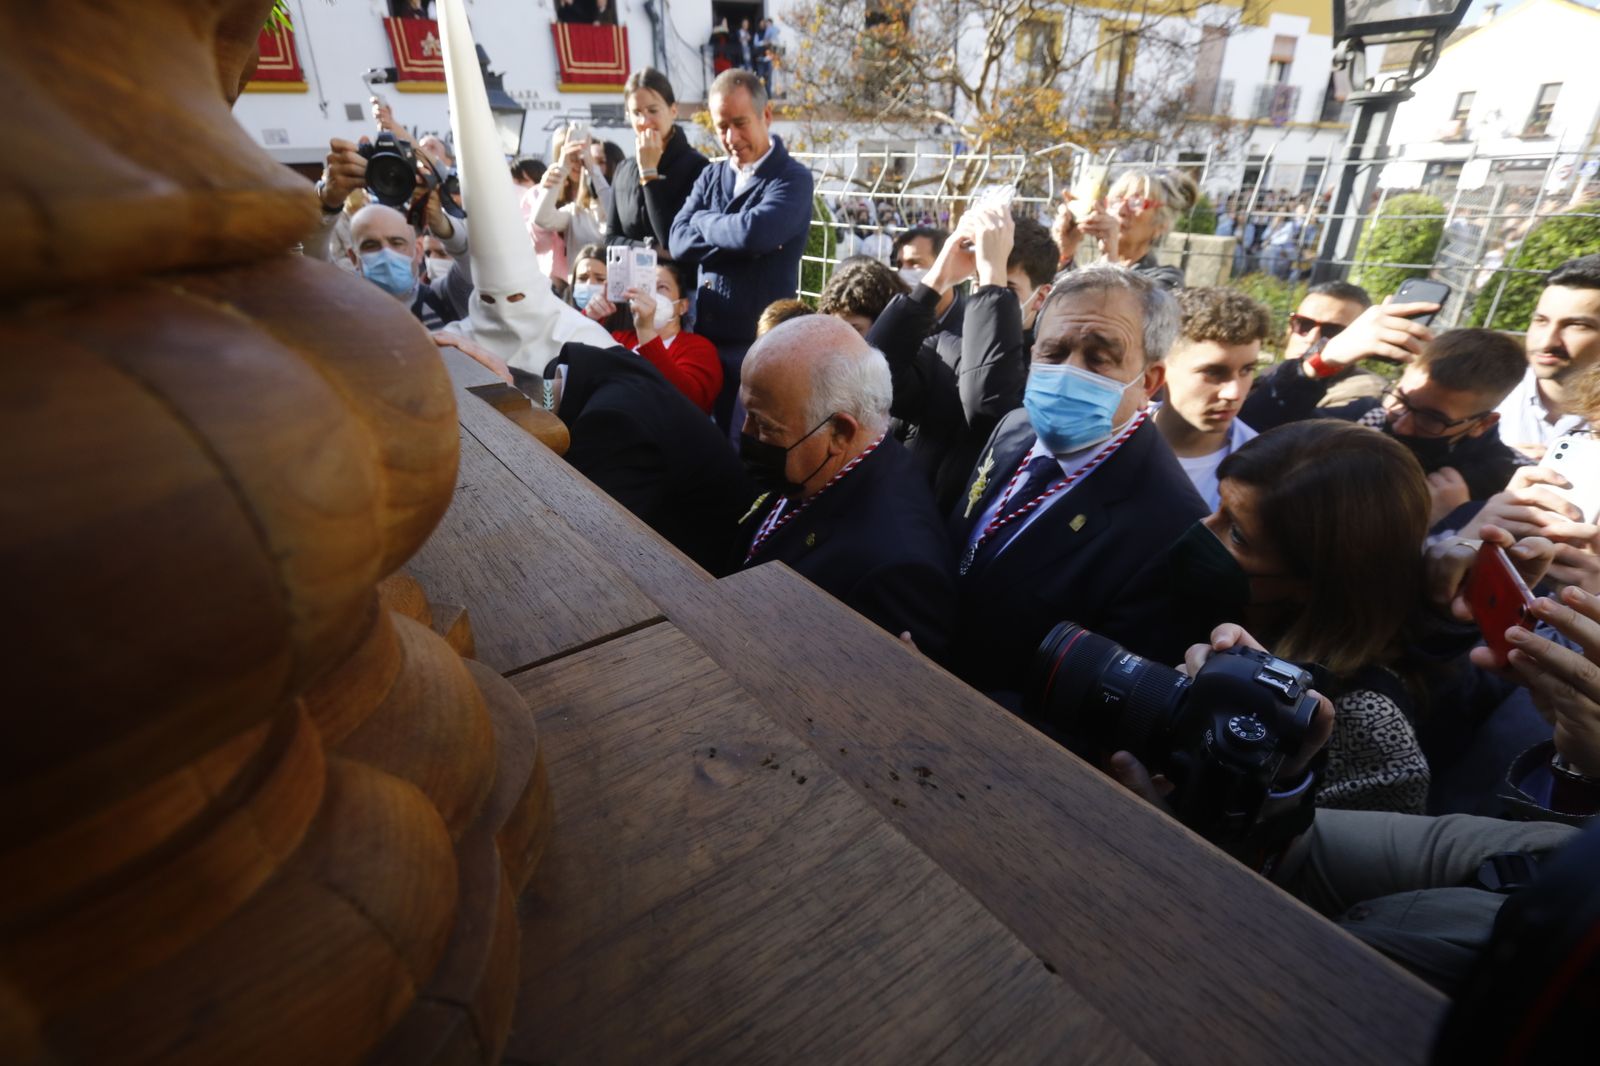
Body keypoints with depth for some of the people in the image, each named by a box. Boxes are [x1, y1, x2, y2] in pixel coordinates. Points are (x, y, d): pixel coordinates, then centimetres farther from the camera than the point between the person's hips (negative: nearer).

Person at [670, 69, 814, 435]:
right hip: (704, 338, 6)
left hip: (760, 345, -5)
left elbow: (755, 231, -24)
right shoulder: (711, 176, 13)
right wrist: (739, 241, -13)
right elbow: (679, 241, 0)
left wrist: (704, 220, -5)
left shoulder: (792, 179, -5)